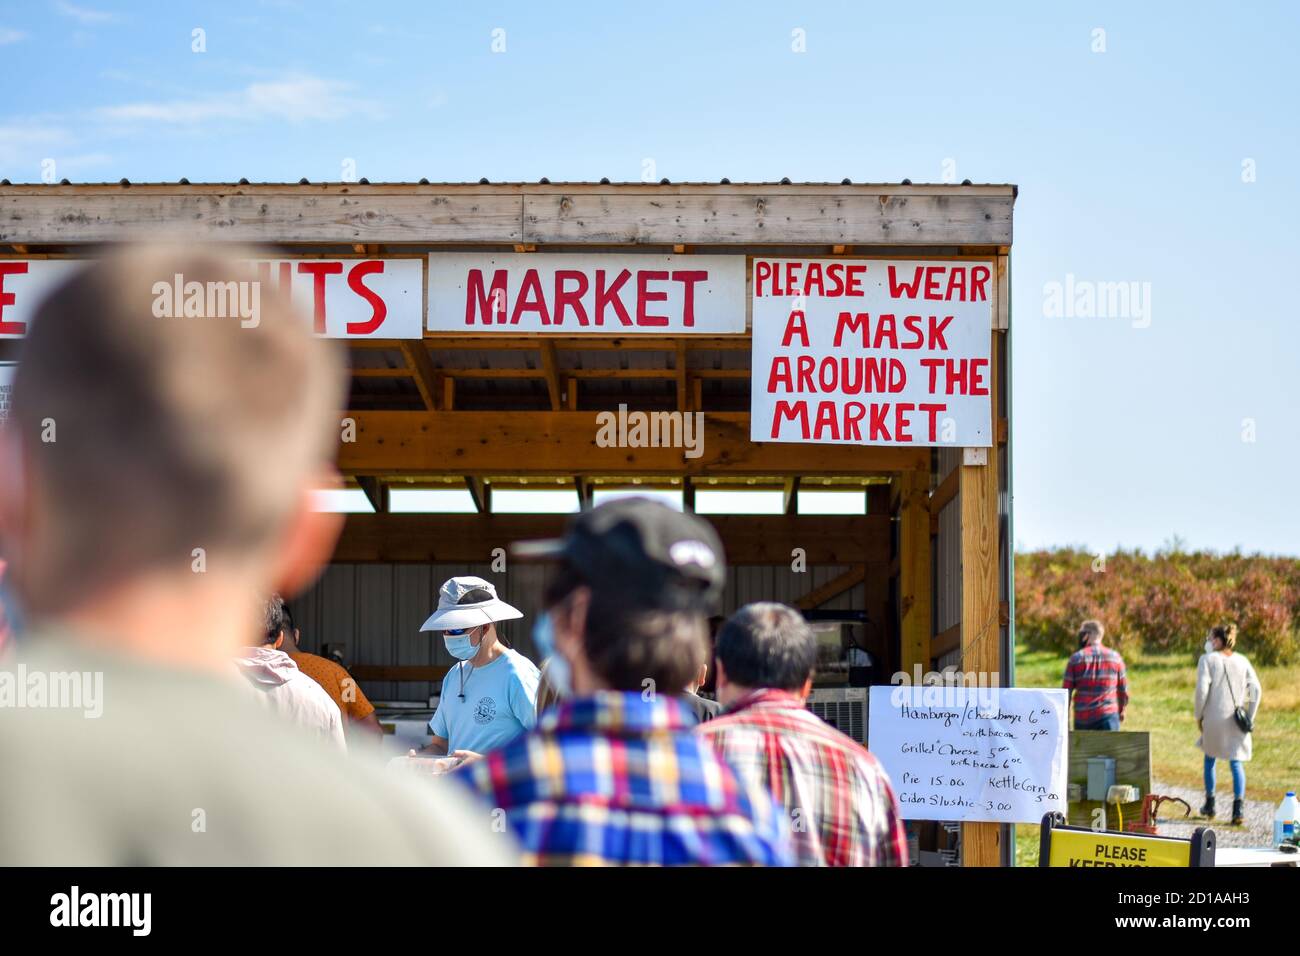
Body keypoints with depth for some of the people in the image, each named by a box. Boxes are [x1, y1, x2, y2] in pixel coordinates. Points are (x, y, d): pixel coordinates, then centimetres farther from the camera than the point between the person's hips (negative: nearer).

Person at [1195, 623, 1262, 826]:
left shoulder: (1207, 659, -6)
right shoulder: (1242, 661, 7)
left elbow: (1202, 689, -14)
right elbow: (1256, 689, 2)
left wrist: (1198, 715, -3)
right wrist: (1250, 717, 8)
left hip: (1214, 719, -2)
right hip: (1236, 721, 2)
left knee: (1210, 759, 19)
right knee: (1236, 763, 5)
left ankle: (1210, 805, 27)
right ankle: (1239, 808, -11)